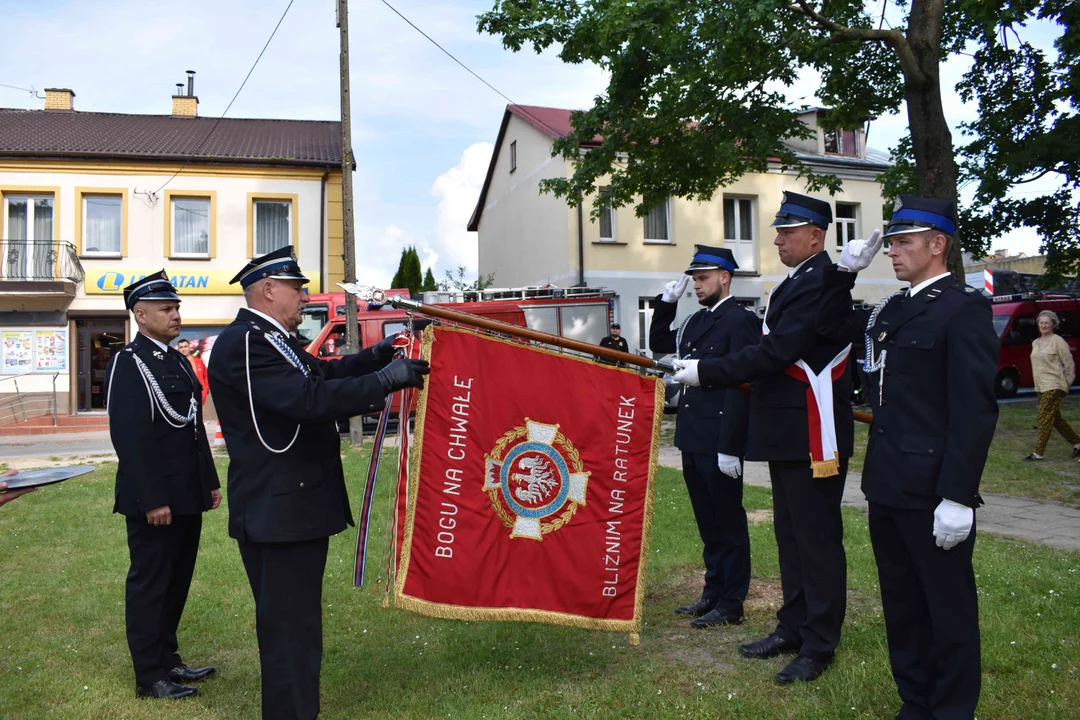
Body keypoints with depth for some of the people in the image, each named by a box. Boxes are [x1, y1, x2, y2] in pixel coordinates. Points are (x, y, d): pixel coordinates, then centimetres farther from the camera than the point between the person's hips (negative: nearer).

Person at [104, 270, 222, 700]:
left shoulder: (178, 361, 15)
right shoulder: (127, 363, -12)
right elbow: (129, 437, -19)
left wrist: (210, 482, 16)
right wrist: (152, 500, -22)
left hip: (188, 496, 8)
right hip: (155, 499, -8)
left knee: (177, 580, 16)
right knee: (149, 583, 4)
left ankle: (167, 659, 30)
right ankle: (149, 676, 15)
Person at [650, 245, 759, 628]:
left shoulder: (740, 320, -12)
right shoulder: (696, 320, 13)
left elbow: (741, 385, -18)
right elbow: (659, 346, 23)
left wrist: (730, 447, -21)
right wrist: (666, 304, 10)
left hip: (720, 441, -8)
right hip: (692, 438, 8)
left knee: (728, 522, 4)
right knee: (707, 522, 17)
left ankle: (731, 604, 15)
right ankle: (713, 592, 29)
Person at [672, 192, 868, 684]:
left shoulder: (819, 283, -16)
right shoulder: (796, 282, 15)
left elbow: (776, 352, -24)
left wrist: (705, 372, -20)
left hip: (812, 435, -10)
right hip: (788, 432, 10)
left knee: (817, 538, 1)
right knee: (789, 534, 18)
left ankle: (819, 645, 13)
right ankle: (793, 628, 31)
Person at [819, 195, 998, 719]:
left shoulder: (965, 310, -11)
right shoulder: (890, 311, 11)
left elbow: (975, 411, -17)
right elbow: (832, 325, 26)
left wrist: (957, 497, -20)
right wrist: (842, 273, 10)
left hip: (933, 493, -8)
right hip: (887, 487, 8)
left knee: (949, 610, 8)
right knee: (902, 606, 18)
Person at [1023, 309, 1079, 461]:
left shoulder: (1058, 341, -6)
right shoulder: (1035, 343, 15)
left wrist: (1066, 385, -5)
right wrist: (1037, 384, 16)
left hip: (1054, 386, -8)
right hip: (1041, 387, 8)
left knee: (1044, 418, -11)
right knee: (1056, 418, 14)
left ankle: (1038, 452, -10)